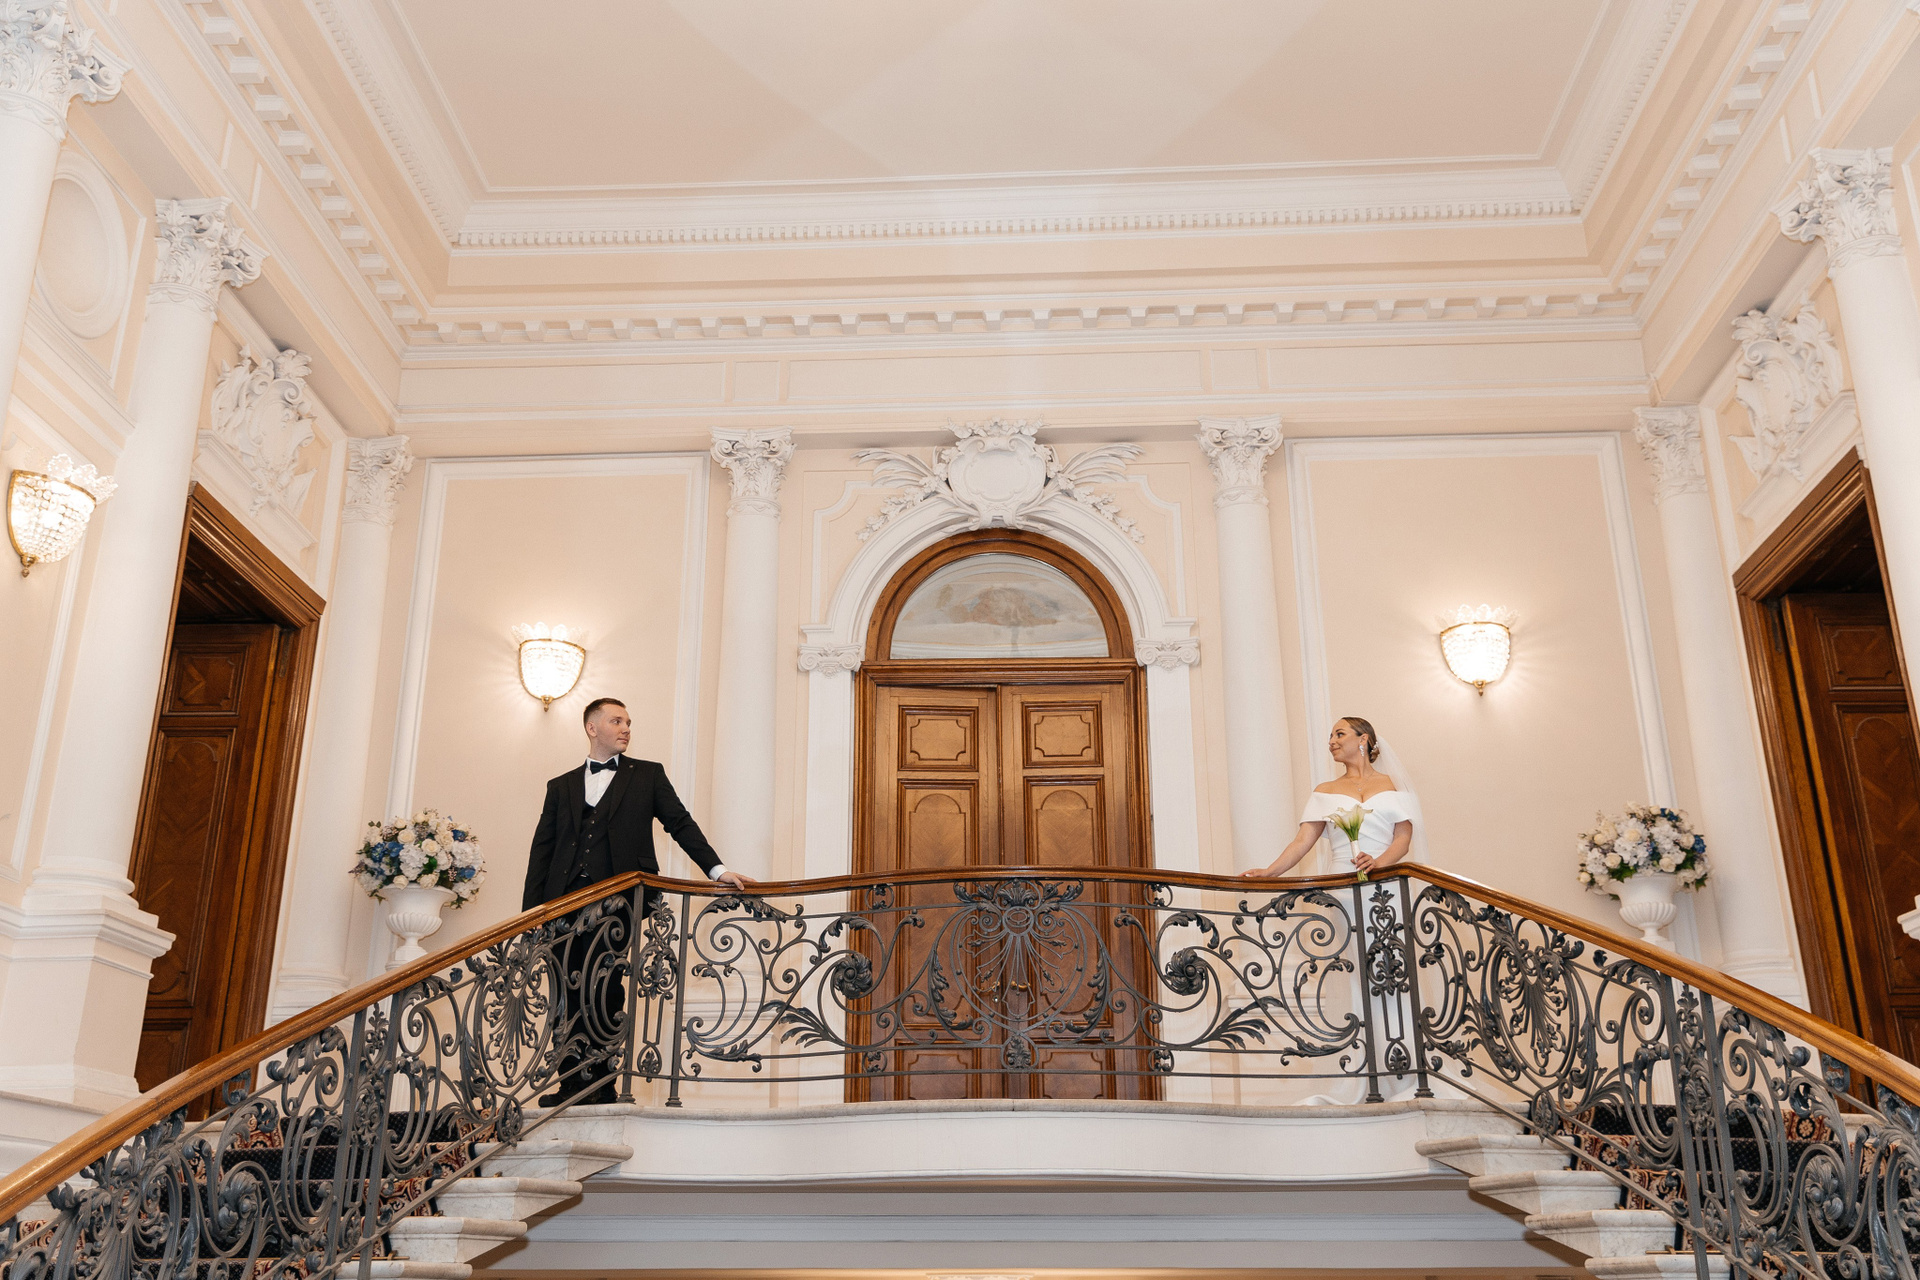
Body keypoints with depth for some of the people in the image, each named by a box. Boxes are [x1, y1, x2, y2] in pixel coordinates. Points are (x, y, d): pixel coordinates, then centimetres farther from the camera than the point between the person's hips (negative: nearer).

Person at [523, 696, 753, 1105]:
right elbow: (542, 850, 16)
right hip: (567, 903, 3)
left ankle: (600, 1082, -4)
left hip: (617, 900, -3)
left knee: (604, 992, -11)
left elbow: (680, 823, 9)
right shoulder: (561, 786, 20)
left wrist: (717, 869, -3)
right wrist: (530, 912, 6)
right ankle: (572, 1084, 5)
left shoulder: (647, 775, 15)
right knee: (570, 996, 1)